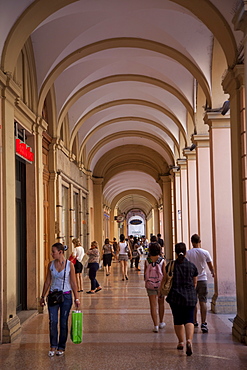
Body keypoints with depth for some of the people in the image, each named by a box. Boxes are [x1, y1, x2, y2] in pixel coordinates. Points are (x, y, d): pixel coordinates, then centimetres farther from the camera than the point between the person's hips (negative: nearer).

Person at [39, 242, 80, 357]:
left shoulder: (69, 264, -7)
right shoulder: (51, 264, 1)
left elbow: (73, 282, -3)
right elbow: (47, 282, 9)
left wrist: (76, 298, -5)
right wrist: (42, 297, 11)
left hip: (66, 296, -2)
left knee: (63, 323, 5)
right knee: (53, 321, -7)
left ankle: (61, 347, 18)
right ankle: (53, 346, 5)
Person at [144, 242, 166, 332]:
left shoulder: (147, 261, -4)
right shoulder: (162, 261, -8)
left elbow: (145, 274, 2)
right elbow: (164, 274, -8)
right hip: (160, 284, 0)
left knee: (153, 305, 1)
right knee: (161, 303, 19)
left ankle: (156, 325, -4)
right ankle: (161, 322, 32)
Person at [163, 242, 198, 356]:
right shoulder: (192, 266, 2)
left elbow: (164, 280, 4)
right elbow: (194, 283, 12)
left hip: (175, 297, 0)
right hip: (190, 297, 1)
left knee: (178, 320, 13)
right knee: (189, 319, -1)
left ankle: (181, 342, 22)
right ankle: (189, 340, -22)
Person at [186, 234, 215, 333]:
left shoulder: (188, 253, -6)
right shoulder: (205, 253, -4)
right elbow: (211, 266, 6)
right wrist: (213, 273, 27)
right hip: (203, 280, 0)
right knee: (203, 302, -1)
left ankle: (194, 322, 25)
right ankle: (203, 323, -10)